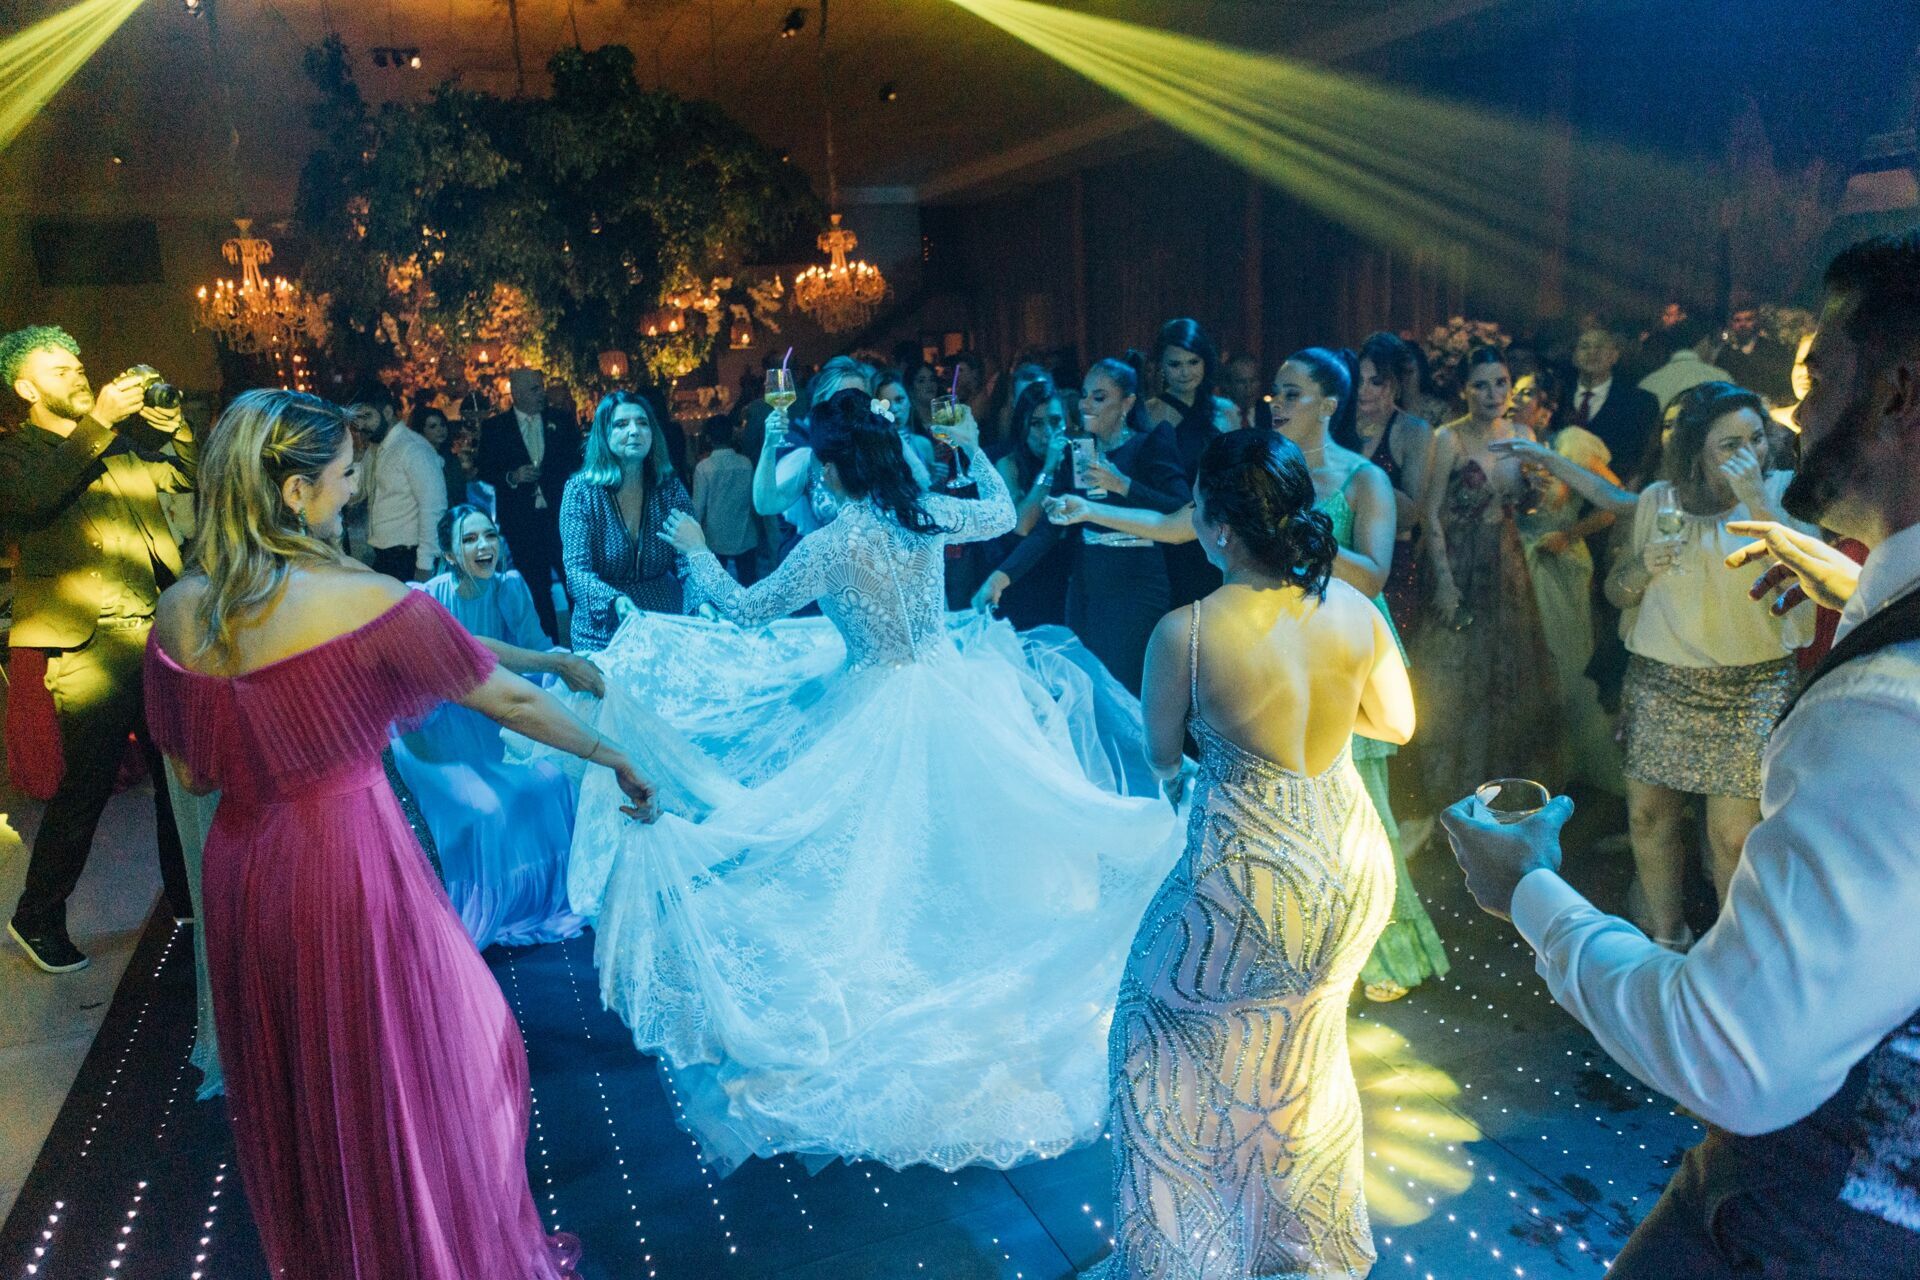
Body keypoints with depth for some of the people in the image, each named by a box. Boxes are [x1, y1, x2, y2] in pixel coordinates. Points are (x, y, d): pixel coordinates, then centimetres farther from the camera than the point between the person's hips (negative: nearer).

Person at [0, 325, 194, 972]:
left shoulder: (124, 442, 19)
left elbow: (190, 476, 21)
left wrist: (171, 426, 2)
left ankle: (190, 901, 25)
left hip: (159, 633, 5)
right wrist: (98, 422, -22)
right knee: (83, 788, 0)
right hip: (88, 646, -5)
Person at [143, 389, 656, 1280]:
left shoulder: (178, 612, -4)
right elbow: (511, 702, -12)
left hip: (243, 869, 7)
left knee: (289, 1082, 25)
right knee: (404, 1074, 14)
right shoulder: (363, 601, -20)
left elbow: (191, 773, 6)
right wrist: (617, 761, 0)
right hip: (349, 861, -6)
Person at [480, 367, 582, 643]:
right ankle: (549, 642, 17)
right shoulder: (494, 427, 4)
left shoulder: (560, 422, 6)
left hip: (559, 514, 0)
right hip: (521, 520, 0)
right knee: (536, 588, 7)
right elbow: (484, 469, 2)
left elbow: (576, 460, 7)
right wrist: (511, 477, -13)